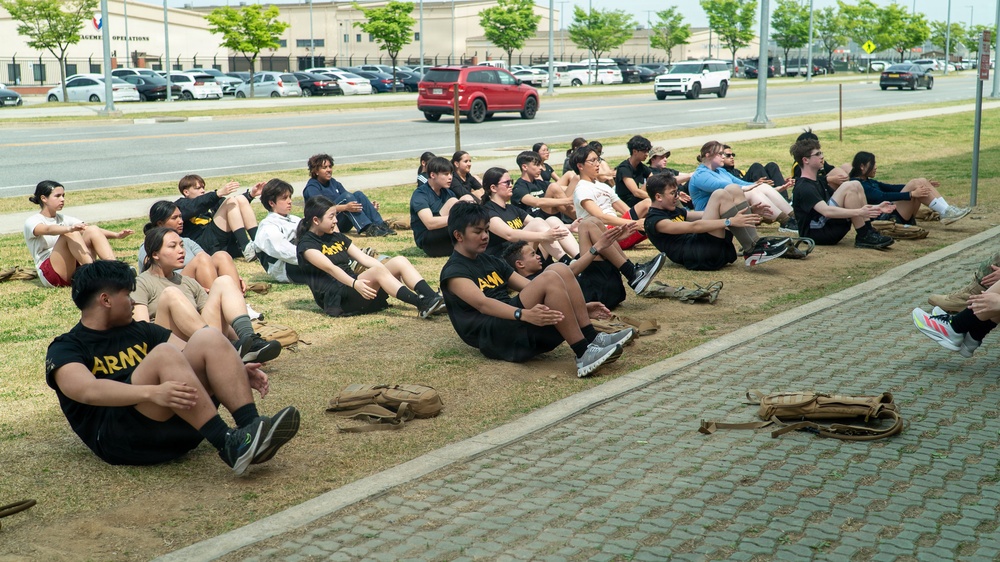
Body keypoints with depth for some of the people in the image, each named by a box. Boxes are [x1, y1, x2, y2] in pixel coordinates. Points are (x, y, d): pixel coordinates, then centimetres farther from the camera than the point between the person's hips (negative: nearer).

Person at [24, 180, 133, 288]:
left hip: (74, 268, 6)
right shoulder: (32, 222, 1)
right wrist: (70, 228, -44)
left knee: (93, 230, -14)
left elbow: (88, 229, 6)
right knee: (70, 234, -27)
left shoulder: (63, 219, 19)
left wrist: (116, 235, -11)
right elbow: (48, 229, -23)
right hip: (50, 274, -5)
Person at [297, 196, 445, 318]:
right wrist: (354, 284, -37)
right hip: (337, 300, -8)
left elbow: (365, 258, 13)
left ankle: (433, 298, -29)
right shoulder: (306, 244, -4)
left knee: (400, 261, -12)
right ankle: (422, 305, -42)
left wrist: (387, 271, 0)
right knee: (378, 271, -32)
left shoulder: (337, 237, 21)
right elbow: (330, 268, -21)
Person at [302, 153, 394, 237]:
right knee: (346, 196, -26)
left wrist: (369, 204, -4)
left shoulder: (333, 182, 17)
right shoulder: (311, 187, -7)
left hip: (343, 225, 7)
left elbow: (351, 200, 14)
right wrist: (345, 207, -37)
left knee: (358, 194, -13)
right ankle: (368, 229, -40)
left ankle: (380, 225, -26)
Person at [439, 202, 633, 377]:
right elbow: (482, 304, -21)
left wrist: (578, 306, 8)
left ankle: (592, 339, -14)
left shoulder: (491, 262, 24)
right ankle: (584, 354, -29)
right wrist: (524, 314, -38)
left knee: (559, 269, -9)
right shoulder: (453, 272, -2)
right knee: (549, 278, -25)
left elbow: (534, 288, 20)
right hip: (494, 338, -8)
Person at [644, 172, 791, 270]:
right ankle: (753, 250, -18)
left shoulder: (675, 211, 28)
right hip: (701, 257, -9)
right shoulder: (654, 221, -3)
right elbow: (693, 226, -16)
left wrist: (744, 211, 6)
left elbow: (710, 215, 19)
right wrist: (730, 221, -25)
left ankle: (756, 244, -9)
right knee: (719, 195, -17)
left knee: (733, 190, 0)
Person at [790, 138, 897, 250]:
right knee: (848, 187, -19)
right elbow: (826, 211, -26)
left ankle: (868, 232, -7)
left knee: (856, 186, 4)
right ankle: (864, 237, -19)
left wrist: (875, 208, 9)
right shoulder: (804, 187, -11)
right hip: (815, 233, -10)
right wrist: (859, 212, -33)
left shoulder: (819, 183, 23)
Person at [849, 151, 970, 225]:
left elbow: (891, 188, 26)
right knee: (915, 183, -19)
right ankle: (946, 213, -20)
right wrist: (911, 194, -26)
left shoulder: (869, 182, 24)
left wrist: (922, 185, 20)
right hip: (888, 216, -9)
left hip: (893, 211, 9)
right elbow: (882, 196, -21)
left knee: (921, 181, -4)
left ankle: (947, 211, -13)